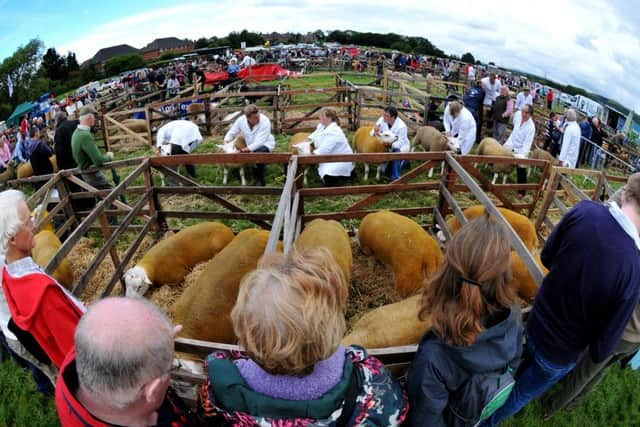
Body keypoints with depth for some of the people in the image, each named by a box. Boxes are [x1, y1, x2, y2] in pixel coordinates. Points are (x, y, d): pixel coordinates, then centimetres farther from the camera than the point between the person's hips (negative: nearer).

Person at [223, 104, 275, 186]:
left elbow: (259, 142, -32)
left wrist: (247, 149, -40)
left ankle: (260, 180, -19)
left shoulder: (265, 122, -28)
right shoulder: (241, 120, -14)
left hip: (264, 144, -5)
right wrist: (225, 143, -20)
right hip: (248, 146, 5)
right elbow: (232, 133, -2)